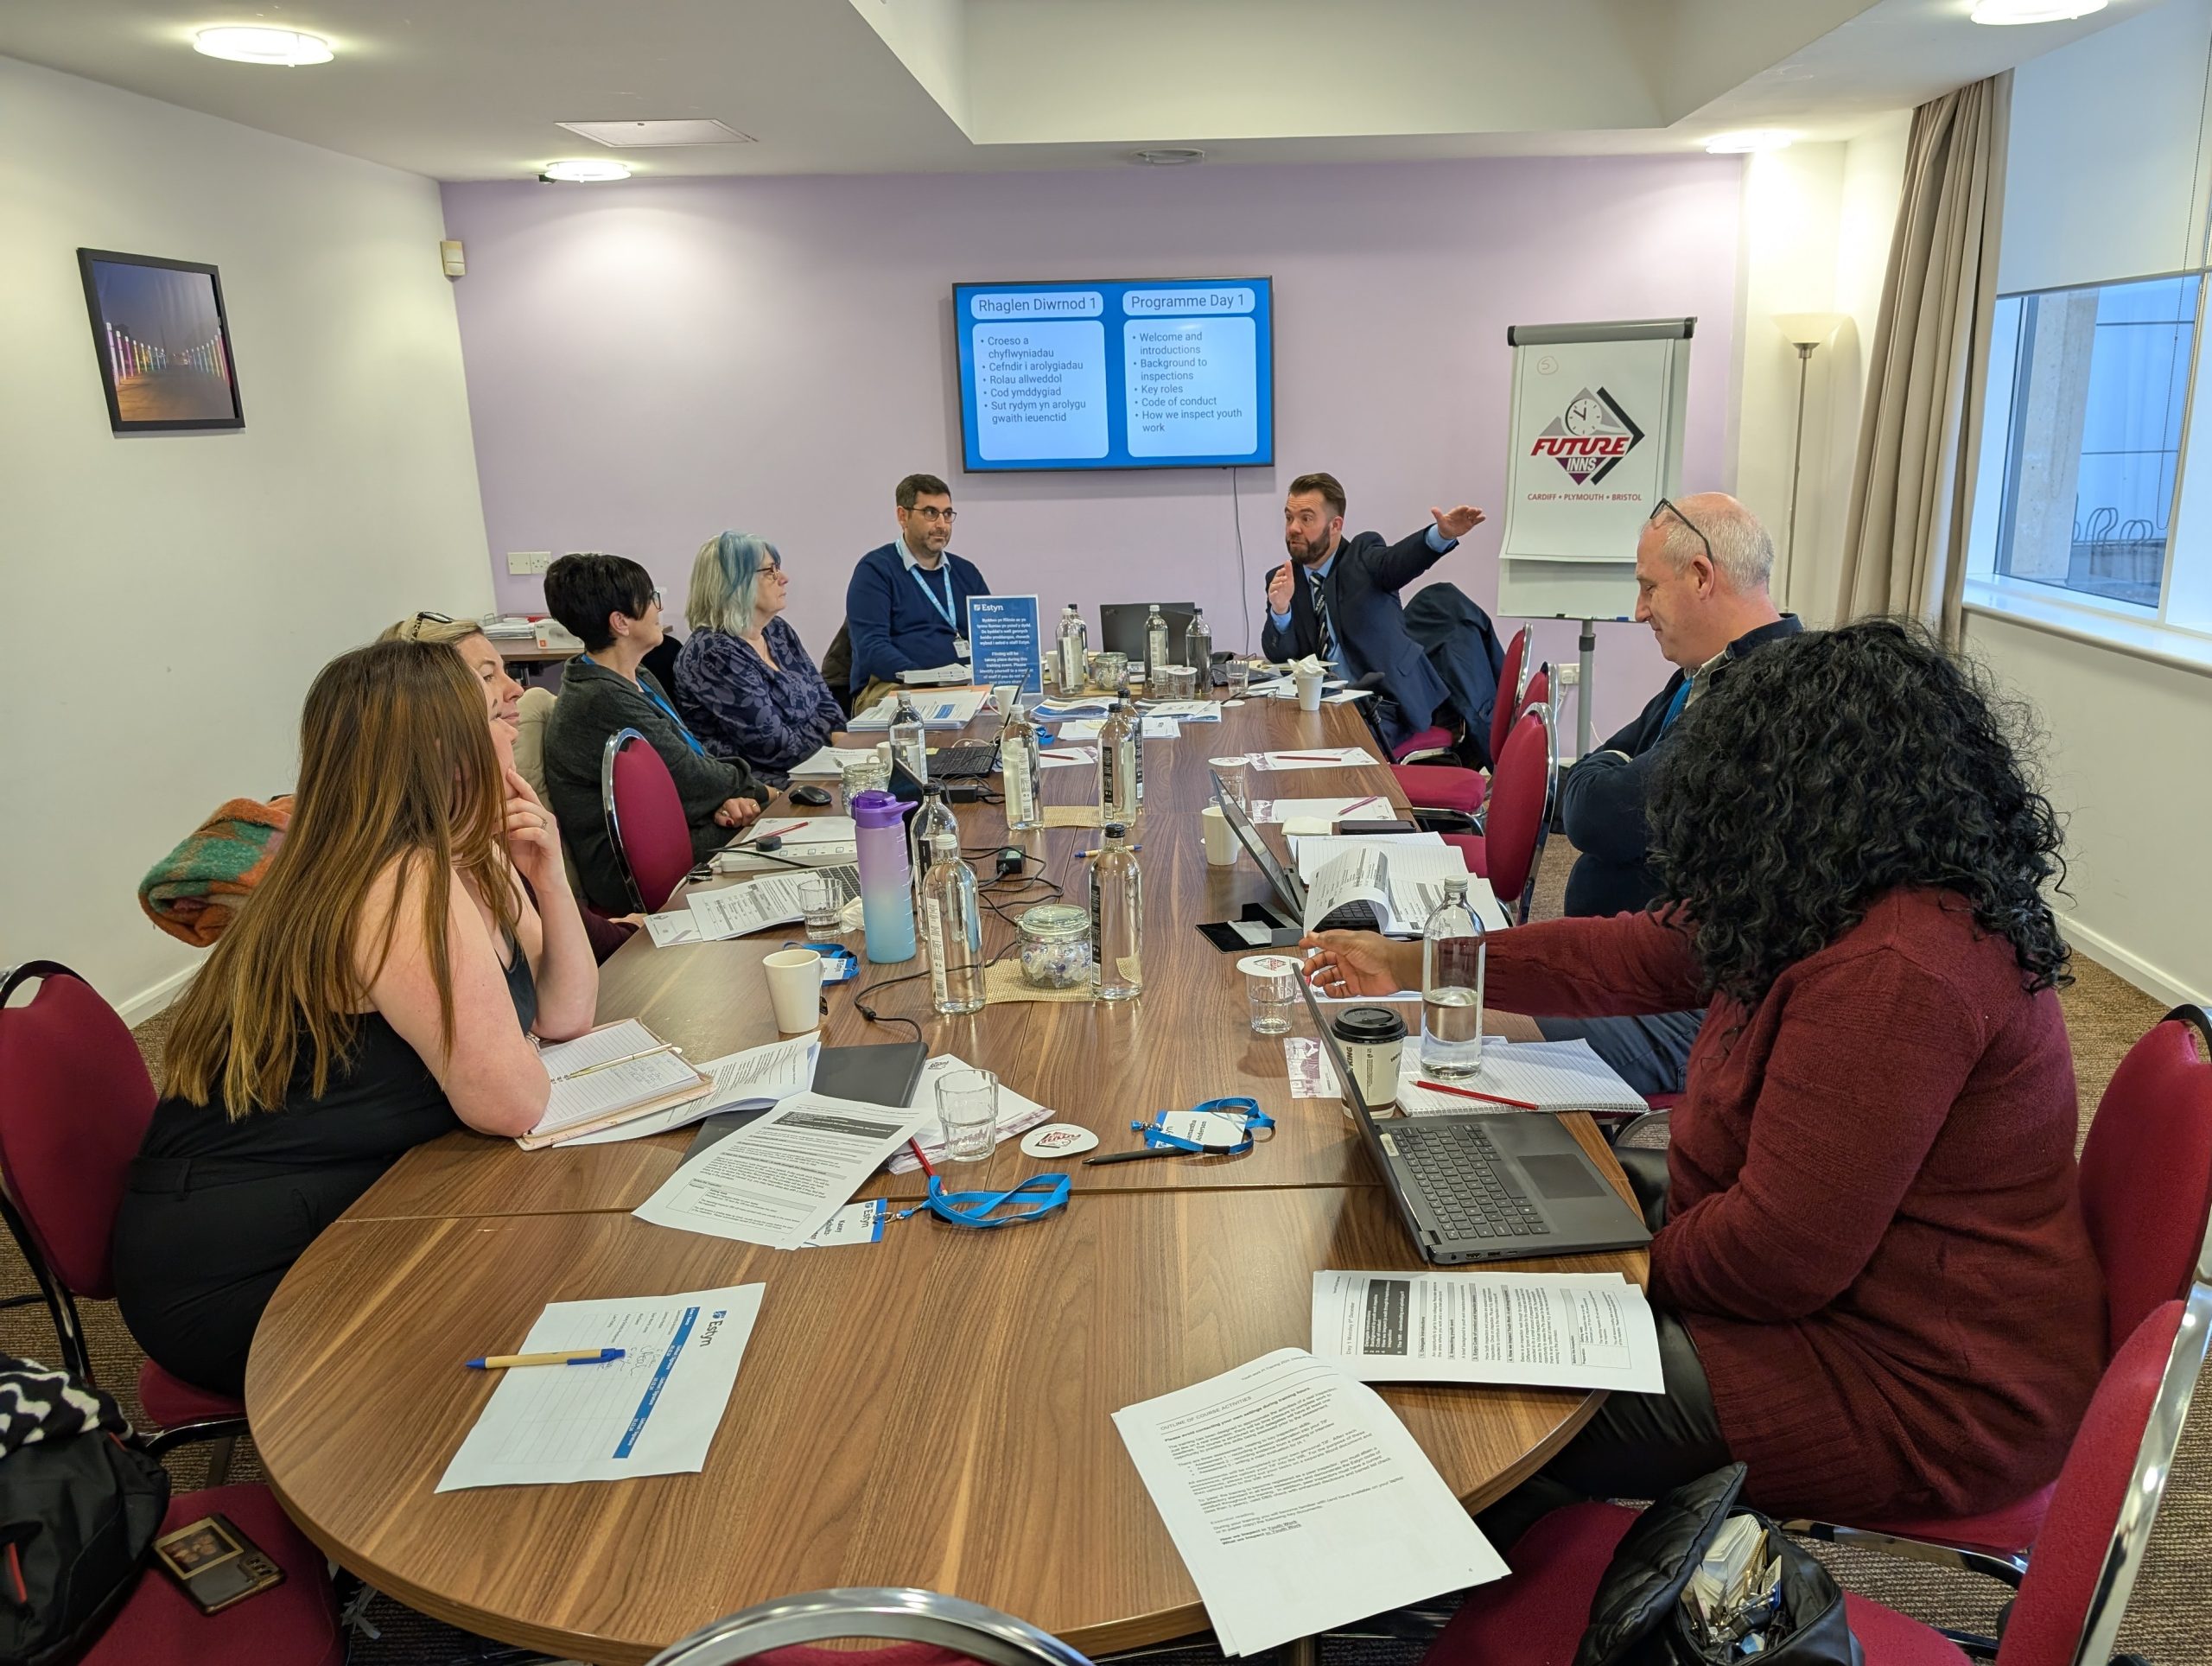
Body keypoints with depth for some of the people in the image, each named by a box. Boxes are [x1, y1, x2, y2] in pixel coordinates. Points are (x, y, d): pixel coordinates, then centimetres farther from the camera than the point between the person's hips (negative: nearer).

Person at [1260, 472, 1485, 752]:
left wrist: (1443, 535, -47)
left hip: (1383, 705, -4)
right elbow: (1280, 656, -1)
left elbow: (1397, 561, -25)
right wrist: (1280, 610, -21)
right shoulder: (1281, 579, 8)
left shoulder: (1363, 555, -2)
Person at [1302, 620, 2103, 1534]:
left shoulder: (1893, 975, -31)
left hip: (1919, 1393, -10)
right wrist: (1416, 965, 14)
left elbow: (1775, 1254, -30)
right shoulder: (1862, 907, 2)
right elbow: (1647, 955, 10)